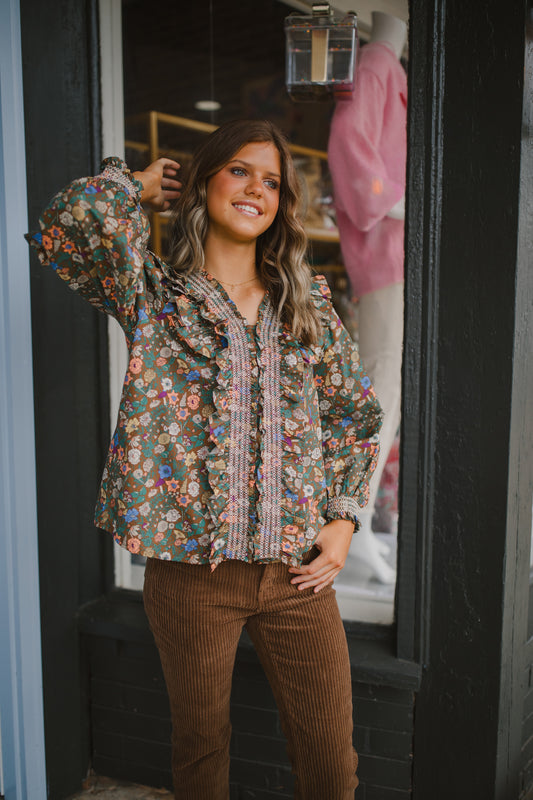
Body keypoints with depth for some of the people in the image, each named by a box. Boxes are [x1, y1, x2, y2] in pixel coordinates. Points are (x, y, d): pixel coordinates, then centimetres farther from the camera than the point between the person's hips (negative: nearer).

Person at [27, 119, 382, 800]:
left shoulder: (308, 302, 8)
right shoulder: (154, 295, -2)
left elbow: (358, 411, 14)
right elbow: (70, 223, -21)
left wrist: (343, 518, 4)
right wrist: (137, 184, -1)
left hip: (299, 570, 3)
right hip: (191, 570, -2)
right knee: (200, 744, 17)